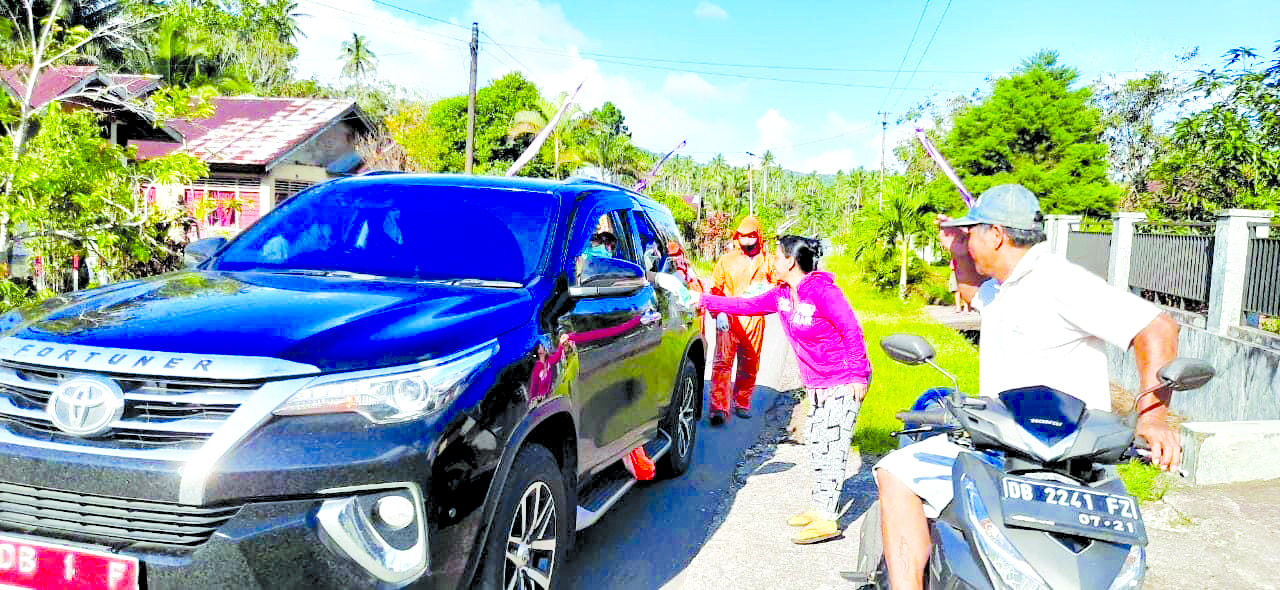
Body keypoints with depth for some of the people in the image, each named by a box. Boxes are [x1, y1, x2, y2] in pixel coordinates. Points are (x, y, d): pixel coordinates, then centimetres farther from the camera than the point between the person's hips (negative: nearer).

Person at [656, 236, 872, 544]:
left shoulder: (823, 292, -19)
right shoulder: (782, 295, 6)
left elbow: (852, 331, -18)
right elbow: (748, 305, 13)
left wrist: (857, 375, -19)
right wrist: (703, 300, 11)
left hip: (844, 383, -9)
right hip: (817, 384, 9)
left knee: (831, 446, -8)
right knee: (816, 443, 12)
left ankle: (826, 519, -4)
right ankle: (818, 507, 22)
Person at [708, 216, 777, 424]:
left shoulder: (767, 262, 13)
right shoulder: (726, 260, 9)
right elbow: (715, 289, 7)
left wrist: (765, 288, -7)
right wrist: (719, 313, -9)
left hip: (754, 320, 2)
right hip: (728, 319, -2)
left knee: (749, 364, 8)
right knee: (723, 361, -13)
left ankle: (742, 404, 24)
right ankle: (718, 408, -17)